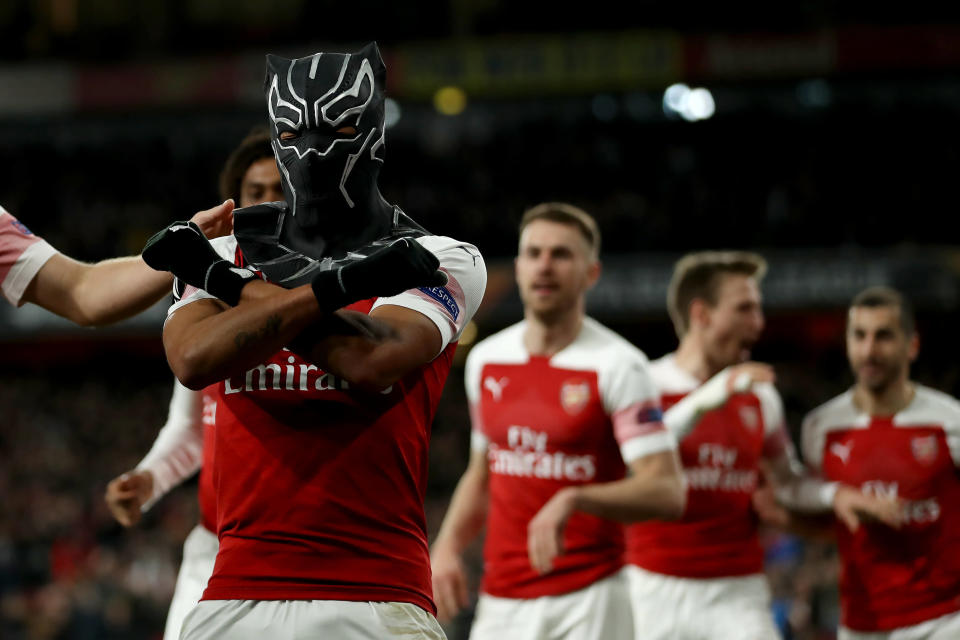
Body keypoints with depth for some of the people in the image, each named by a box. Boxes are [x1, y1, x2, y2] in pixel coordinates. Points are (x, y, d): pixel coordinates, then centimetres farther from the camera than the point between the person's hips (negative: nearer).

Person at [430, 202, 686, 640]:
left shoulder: (617, 365, -8)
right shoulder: (485, 361, 10)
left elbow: (665, 493, -15)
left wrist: (573, 500, -29)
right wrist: (448, 546, 7)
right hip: (499, 603, 5)